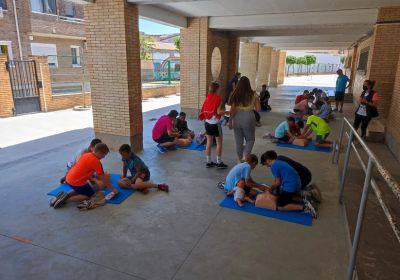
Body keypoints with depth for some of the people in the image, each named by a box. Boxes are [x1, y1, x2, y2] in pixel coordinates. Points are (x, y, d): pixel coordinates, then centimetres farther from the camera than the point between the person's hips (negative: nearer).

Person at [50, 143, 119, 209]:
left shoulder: (86, 155, 8)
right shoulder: (96, 161, -16)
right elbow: (103, 179, -11)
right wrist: (113, 189, -1)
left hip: (69, 179, 9)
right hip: (76, 182, -9)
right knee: (90, 195, 8)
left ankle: (65, 195, 13)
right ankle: (66, 199, -2)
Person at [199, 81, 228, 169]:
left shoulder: (207, 97, 5)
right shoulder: (218, 98, -12)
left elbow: (203, 111, 5)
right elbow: (219, 112, -18)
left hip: (207, 122, 6)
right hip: (215, 123, -6)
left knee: (209, 142, 12)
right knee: (219, 143, 5)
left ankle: (208, 162, 18)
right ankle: (219, 162, 11)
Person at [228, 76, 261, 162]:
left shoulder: (235, 95, -2)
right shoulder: (253, 95, -3)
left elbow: (232, 110, -5)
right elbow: (257, 109, -2)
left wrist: (230, 121, 1)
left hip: (237, 118, 1)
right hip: (248, 117, -1)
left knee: (238, 141, 14)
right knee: (250, 139, 17)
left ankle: (240, 160, 25)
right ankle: (245, 156, -3)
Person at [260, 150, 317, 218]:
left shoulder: (274, 166, -12)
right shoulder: (280, 162, 16)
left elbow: (277, 182, -9)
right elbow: (277, 179, 20)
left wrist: (271, 188, 9)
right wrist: (271, 187, 19)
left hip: (290, 186, -10)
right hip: (296, 184, 10)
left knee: (279, 207, -1)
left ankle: (304, 207, -11)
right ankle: (303, 201, 11)